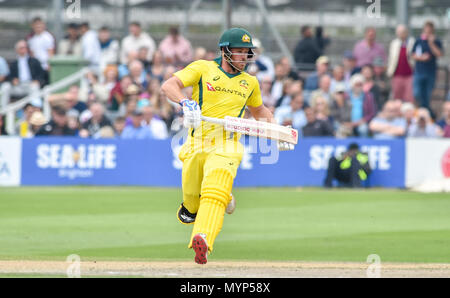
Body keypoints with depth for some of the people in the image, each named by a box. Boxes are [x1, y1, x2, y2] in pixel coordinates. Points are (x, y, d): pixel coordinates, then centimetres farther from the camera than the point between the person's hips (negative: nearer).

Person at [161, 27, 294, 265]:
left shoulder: (249, 82, 17)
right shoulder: (203, 69, 5)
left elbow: (259, 110, 35)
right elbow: (168, 85, -7)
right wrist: (185, 102, -26)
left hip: (226, 145, 0)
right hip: (196, 144, 0)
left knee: (214, 193, -24)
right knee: (191, 192, 9)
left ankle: (202, 239, -43)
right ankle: (190, 209, 46)